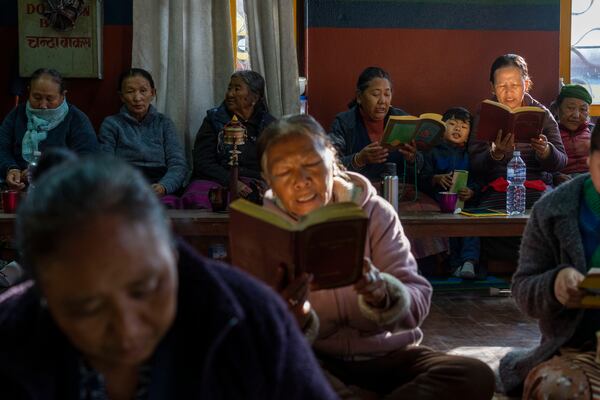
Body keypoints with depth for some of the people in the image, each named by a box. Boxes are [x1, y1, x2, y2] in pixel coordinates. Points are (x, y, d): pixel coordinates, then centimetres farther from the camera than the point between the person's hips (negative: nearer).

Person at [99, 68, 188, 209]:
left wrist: (163, 187, -17)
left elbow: (178, 165, 6)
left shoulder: (164, 123, 19)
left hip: (161, 193, 1)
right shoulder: (111, 124, 15)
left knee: (168, 203, -36)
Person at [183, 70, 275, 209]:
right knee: (196, 199, -37)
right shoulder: (214, 120, 13)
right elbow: (202, 162, 2)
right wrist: (231, 182, -14)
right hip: (219, 181, -2)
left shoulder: (270, 125, 16)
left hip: (256, 184, 2)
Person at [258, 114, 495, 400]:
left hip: (387, 355, 2)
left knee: (475, 376, -25)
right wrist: (293, 320, -38)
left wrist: (381, 293, -39)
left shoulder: (375, 212, -5)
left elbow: (417, 304, -14)